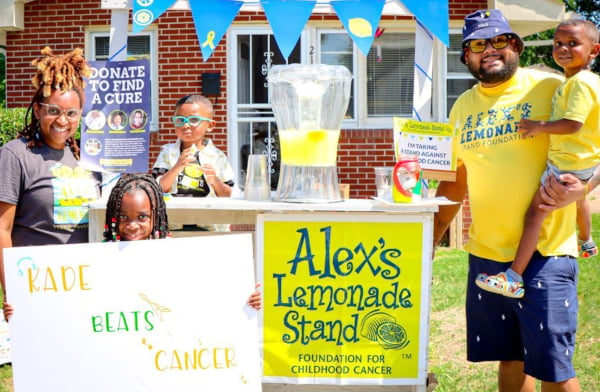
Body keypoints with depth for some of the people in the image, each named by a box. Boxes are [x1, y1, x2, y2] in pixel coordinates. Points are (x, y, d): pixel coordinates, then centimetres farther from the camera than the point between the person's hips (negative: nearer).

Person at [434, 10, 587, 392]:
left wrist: (581, 186, -22)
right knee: (509, 357, 14)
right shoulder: (463, 106, 12)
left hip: (545, 253, -5)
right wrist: (429, 241, 19)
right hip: (486, 254, 5)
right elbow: (455, 182, 20)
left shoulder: (551, 88, -5)